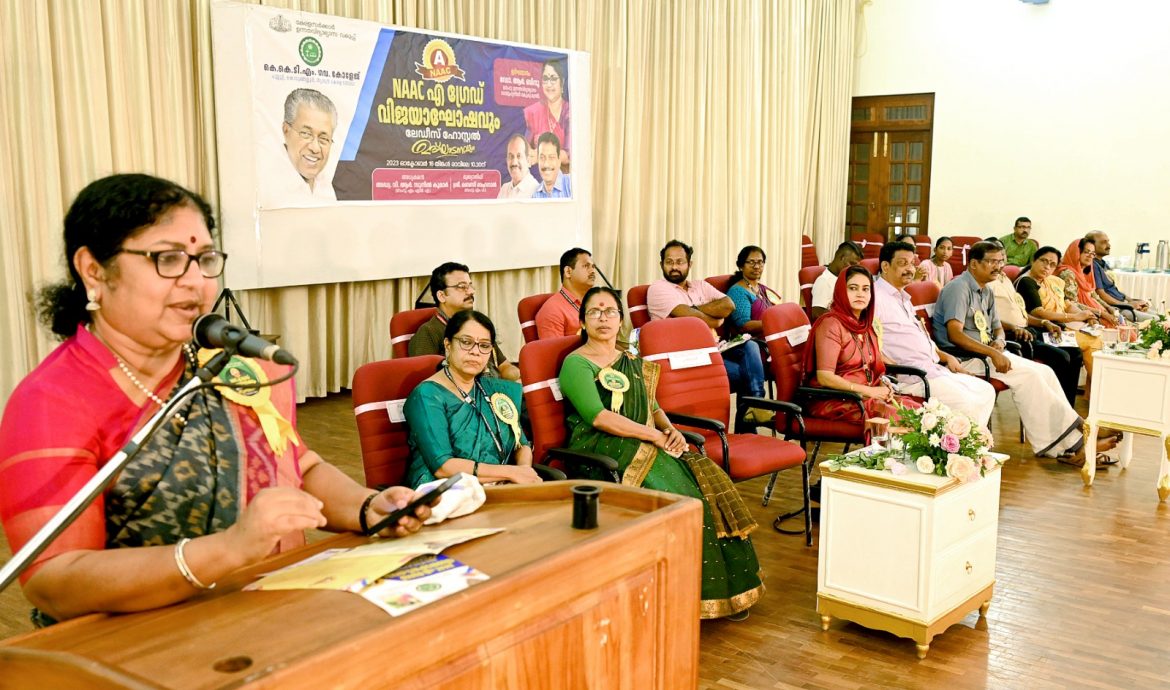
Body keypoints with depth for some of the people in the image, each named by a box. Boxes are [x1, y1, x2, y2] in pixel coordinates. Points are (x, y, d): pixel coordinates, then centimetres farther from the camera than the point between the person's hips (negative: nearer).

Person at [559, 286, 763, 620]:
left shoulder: (633, 363, 23)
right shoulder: (575, 364, -1)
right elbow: (598, 417, -13)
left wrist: (670, 429, -2)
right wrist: (655, 436, -15)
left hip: (643, 445, 7)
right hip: (600, 450, -7)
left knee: (705, 477, -16)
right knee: (672, 485, -28)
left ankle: (725, 587, -11)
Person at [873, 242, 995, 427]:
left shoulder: (904, 298, 23)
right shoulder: (875, 296, -8)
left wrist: (946, 357, 15)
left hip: (934, 368, 10)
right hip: (910, 376, -10)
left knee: (986, 391, 5)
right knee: (966, 402, -23)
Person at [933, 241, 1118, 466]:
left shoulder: (986, 292, 18)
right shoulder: (959, 288, -11)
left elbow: (997, 327, 25)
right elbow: (954, 334, -21)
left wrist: (999, 342, 0)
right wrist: (992, 353, -25)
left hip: (986, 353, 9)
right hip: (962, 357, -9)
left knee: (1043, 372, -9)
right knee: (1027, 376, -23)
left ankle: (1065, 447, -13)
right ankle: (1072, 443, -16)